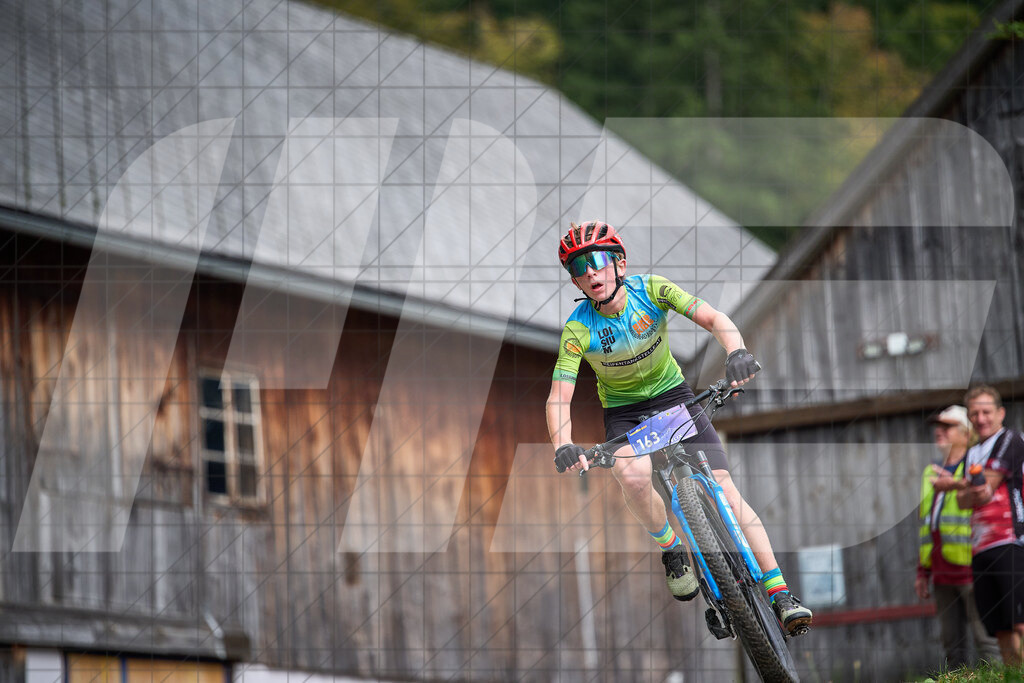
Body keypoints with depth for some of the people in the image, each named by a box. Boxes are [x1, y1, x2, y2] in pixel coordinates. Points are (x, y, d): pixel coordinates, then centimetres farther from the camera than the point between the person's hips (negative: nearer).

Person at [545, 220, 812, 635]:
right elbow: (559, 398, -26)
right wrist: (563, 447, -45)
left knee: (724, 488, -15)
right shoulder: (577, 330, -20)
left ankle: (780, 593, -17)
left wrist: (736, 352, -49)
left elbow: (713, 318, -27)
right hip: (623, 413, -1)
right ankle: (671, 550, -4)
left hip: (673, 395, 1)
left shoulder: (650, 290, -18)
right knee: (634, 477, -34)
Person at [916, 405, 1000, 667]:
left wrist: (956, 485, -31)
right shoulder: (932, 475, 22)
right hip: (943, 572, 8)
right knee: (952, 642, 6)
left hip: (970, 567, -8)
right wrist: (923, 572, 22)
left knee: (984, 638, -9)